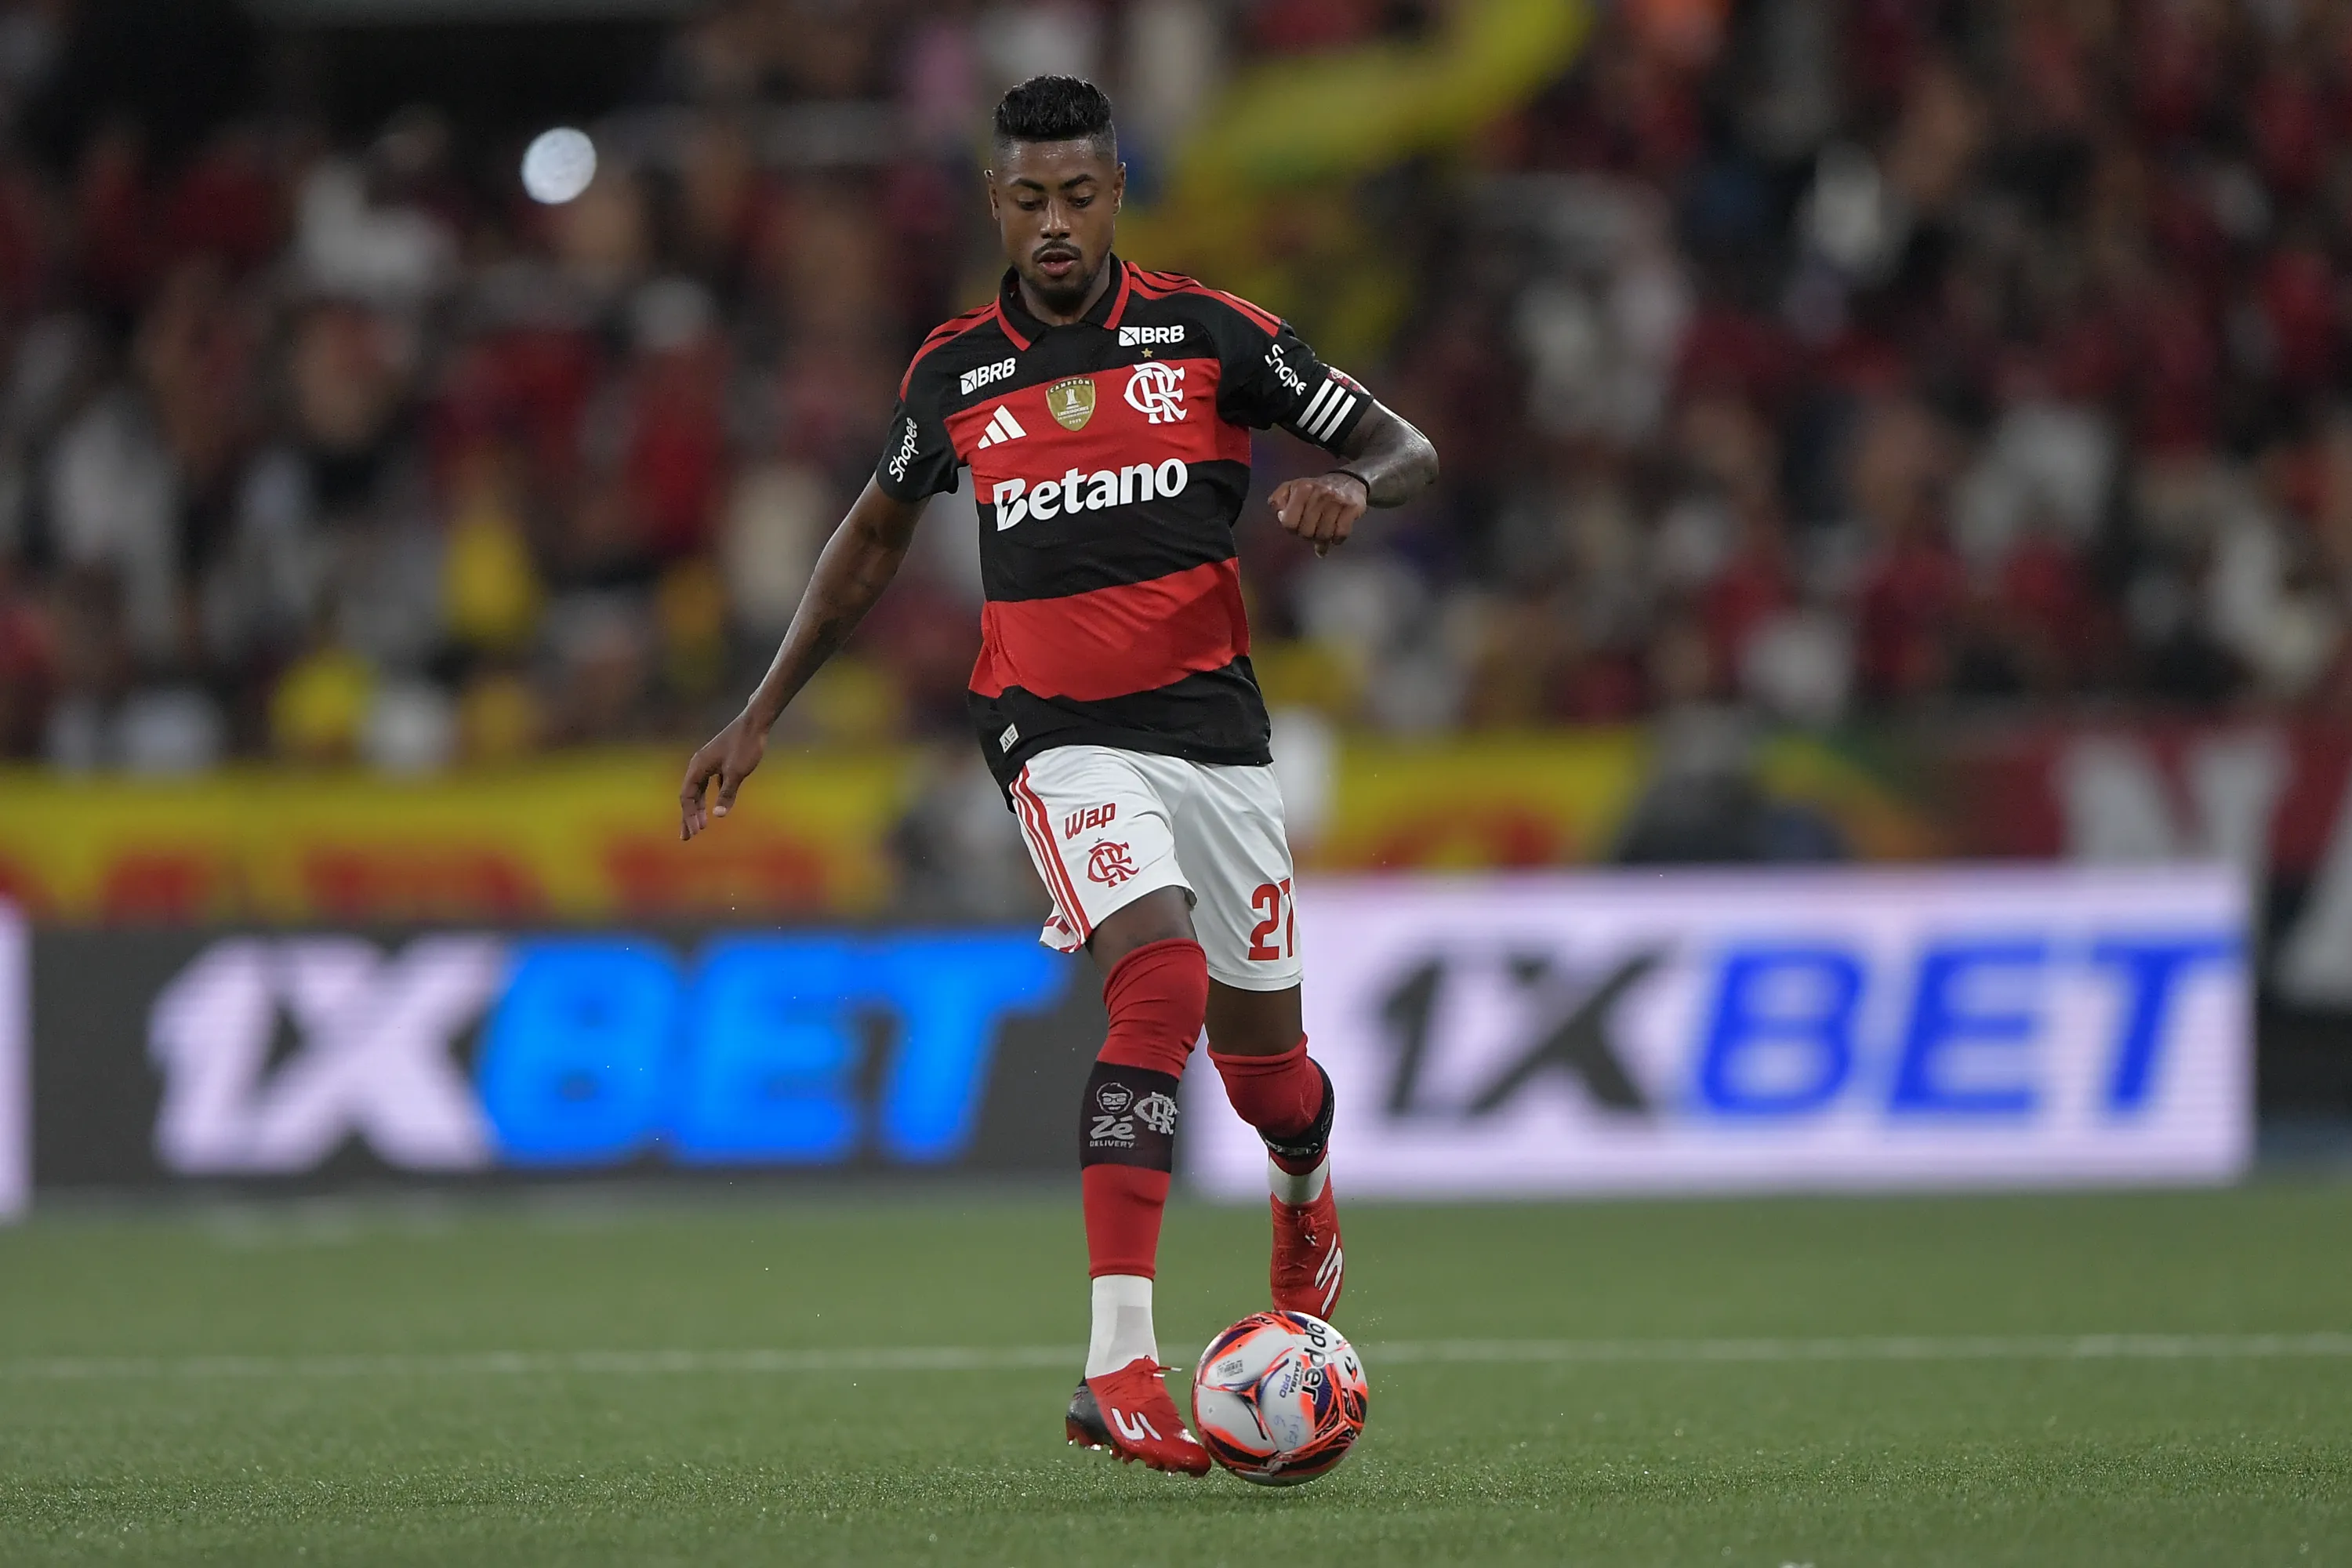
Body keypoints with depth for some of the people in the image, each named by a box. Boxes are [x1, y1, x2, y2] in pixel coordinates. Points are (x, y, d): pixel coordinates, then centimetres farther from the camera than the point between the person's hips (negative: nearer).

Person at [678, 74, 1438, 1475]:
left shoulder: (1210, 335, 0)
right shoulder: (956, 372, 5)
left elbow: (1408, 450, 4)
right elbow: (876, 536, 21)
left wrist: (1351, 487, -20)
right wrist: (763, 715, 19)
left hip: (1214, 726, 2)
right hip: (1061, 736, -2)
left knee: (1263, 1052, 9)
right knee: (1161, 979, -27)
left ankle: (1306, 1192, 50)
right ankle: (1120, 1366, -33)